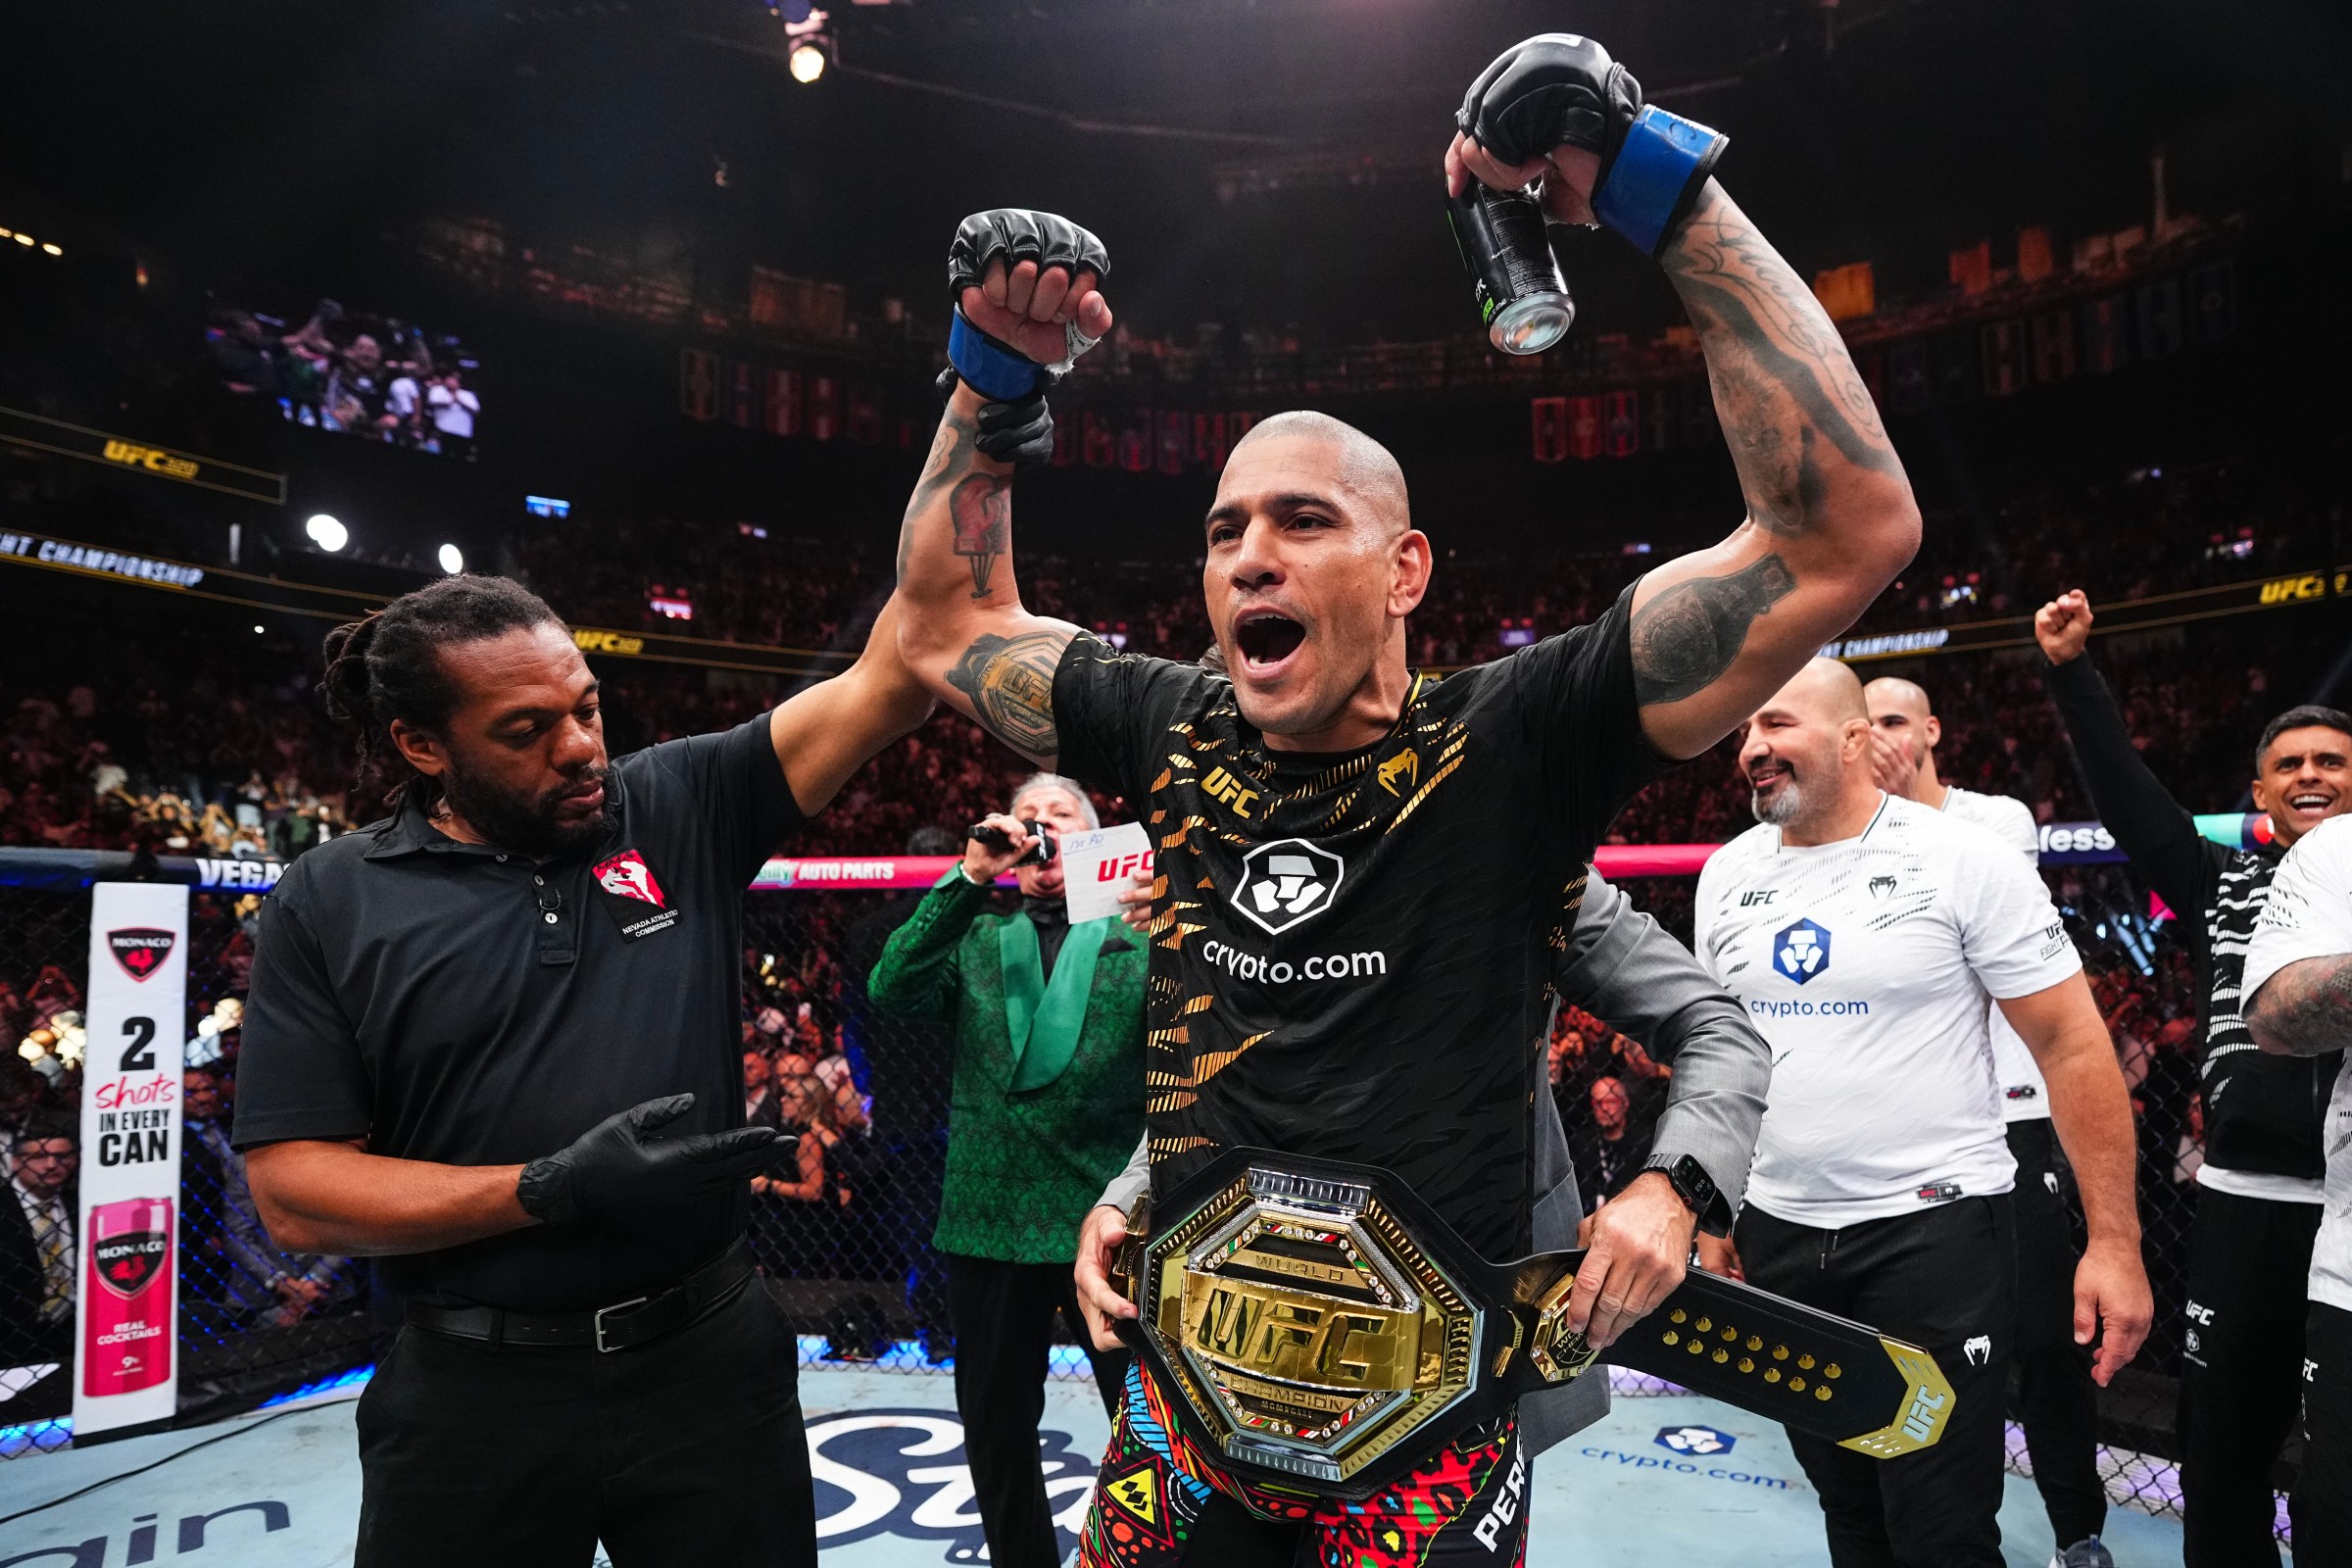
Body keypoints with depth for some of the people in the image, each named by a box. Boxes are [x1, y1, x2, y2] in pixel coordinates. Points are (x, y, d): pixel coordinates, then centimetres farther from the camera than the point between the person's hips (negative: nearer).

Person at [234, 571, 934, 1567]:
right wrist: (556, 1190, -18)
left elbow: (885, 683, -8)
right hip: (474, 1399, 0)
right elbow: (294, 1193, -7)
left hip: (711, 1363, 1)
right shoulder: (330, 906, -3)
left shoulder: (681, 811, -1)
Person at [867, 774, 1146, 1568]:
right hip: (988, 1214, 3)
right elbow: (892, 992, -6)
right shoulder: (974, 937, 11)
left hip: (1109, 1215, -3)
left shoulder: (1137, 931, 4)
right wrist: (969, 877, -13)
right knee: (997, 1440, 17)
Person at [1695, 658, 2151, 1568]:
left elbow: (2074, 1046, -9)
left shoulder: (1961, 859, -10)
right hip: (1776, 1234, 5)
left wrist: (2114, 1240, -13)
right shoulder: (1728, 874, 4)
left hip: (1933, 1229, -4)